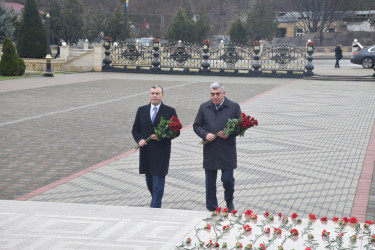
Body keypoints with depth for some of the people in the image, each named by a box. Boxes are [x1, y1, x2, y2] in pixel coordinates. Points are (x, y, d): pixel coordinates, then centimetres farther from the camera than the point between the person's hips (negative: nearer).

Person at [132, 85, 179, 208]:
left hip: (161, 152, -4)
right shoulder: (141, 110, 9)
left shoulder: (170, 111, -1)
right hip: (146, 151, 4)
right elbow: (135, 130, 11)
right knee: (149, 180, 14)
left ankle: (155, 206, 1)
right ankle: (156, 200, 35)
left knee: (158, 181, -5)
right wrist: (139, 139, -9)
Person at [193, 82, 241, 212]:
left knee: (228, 179, -4)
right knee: (210, 182, 7)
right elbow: (196, 125, 9)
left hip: (227, 151, -2)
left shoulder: (234, 107, 1)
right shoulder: (204, 107, 7)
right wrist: (205, 135, -10)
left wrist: (229, 134, -15)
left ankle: (229, 201, 27)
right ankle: (211, 210, 19)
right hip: (209, 151, 2)